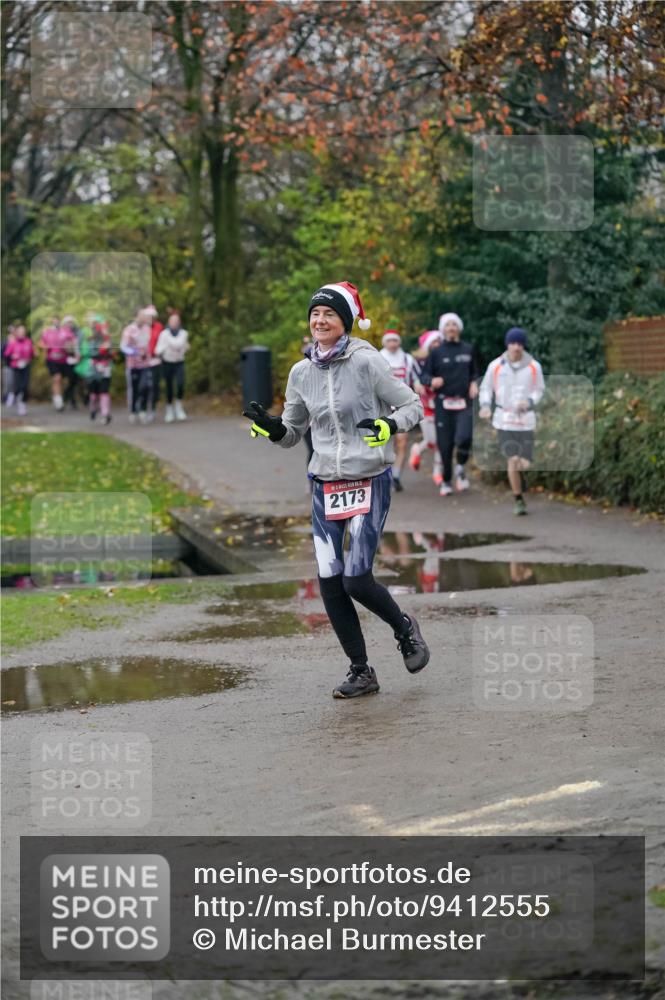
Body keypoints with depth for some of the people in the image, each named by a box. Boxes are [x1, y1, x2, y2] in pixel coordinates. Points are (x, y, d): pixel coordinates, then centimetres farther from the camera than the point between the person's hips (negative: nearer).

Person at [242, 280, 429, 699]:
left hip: (370, 481, -5)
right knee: (330, 583, 0)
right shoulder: (302, 372, 6)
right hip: (325, 484, 5)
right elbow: (292, 433, 15)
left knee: (356, 579, -11)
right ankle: (361, 672, 14)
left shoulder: (367, 362, -9)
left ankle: (405, 628, 21)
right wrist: (269, 427, -6)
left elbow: (413, 405, -3)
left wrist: (390, 425, -23)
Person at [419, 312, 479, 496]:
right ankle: (446, 481, 19)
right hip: (443, 403, 0)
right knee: (445, 444, 1)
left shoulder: (468, 350, 8)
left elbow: (474, 371, 22)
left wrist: (473, 383, 2)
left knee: (464, 437, -21)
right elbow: (423, 375, 2)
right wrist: (432, 380, -19)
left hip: (464, 403, 0)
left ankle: (460, 467, 8)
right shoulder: (437, 352, 2)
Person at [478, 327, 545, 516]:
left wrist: (529, 402, -11)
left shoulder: (534, 367, -3)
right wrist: (485, 405, -10)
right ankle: (519, 500, 4)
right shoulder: (496, 366, -3)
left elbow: (539, 390, 9)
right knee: (513, 459, -12)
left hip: (526, 420, 1)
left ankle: (519, 474, 33)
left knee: (524, 463, -5)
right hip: (504, 419, -1)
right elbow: (486, 388, 9)